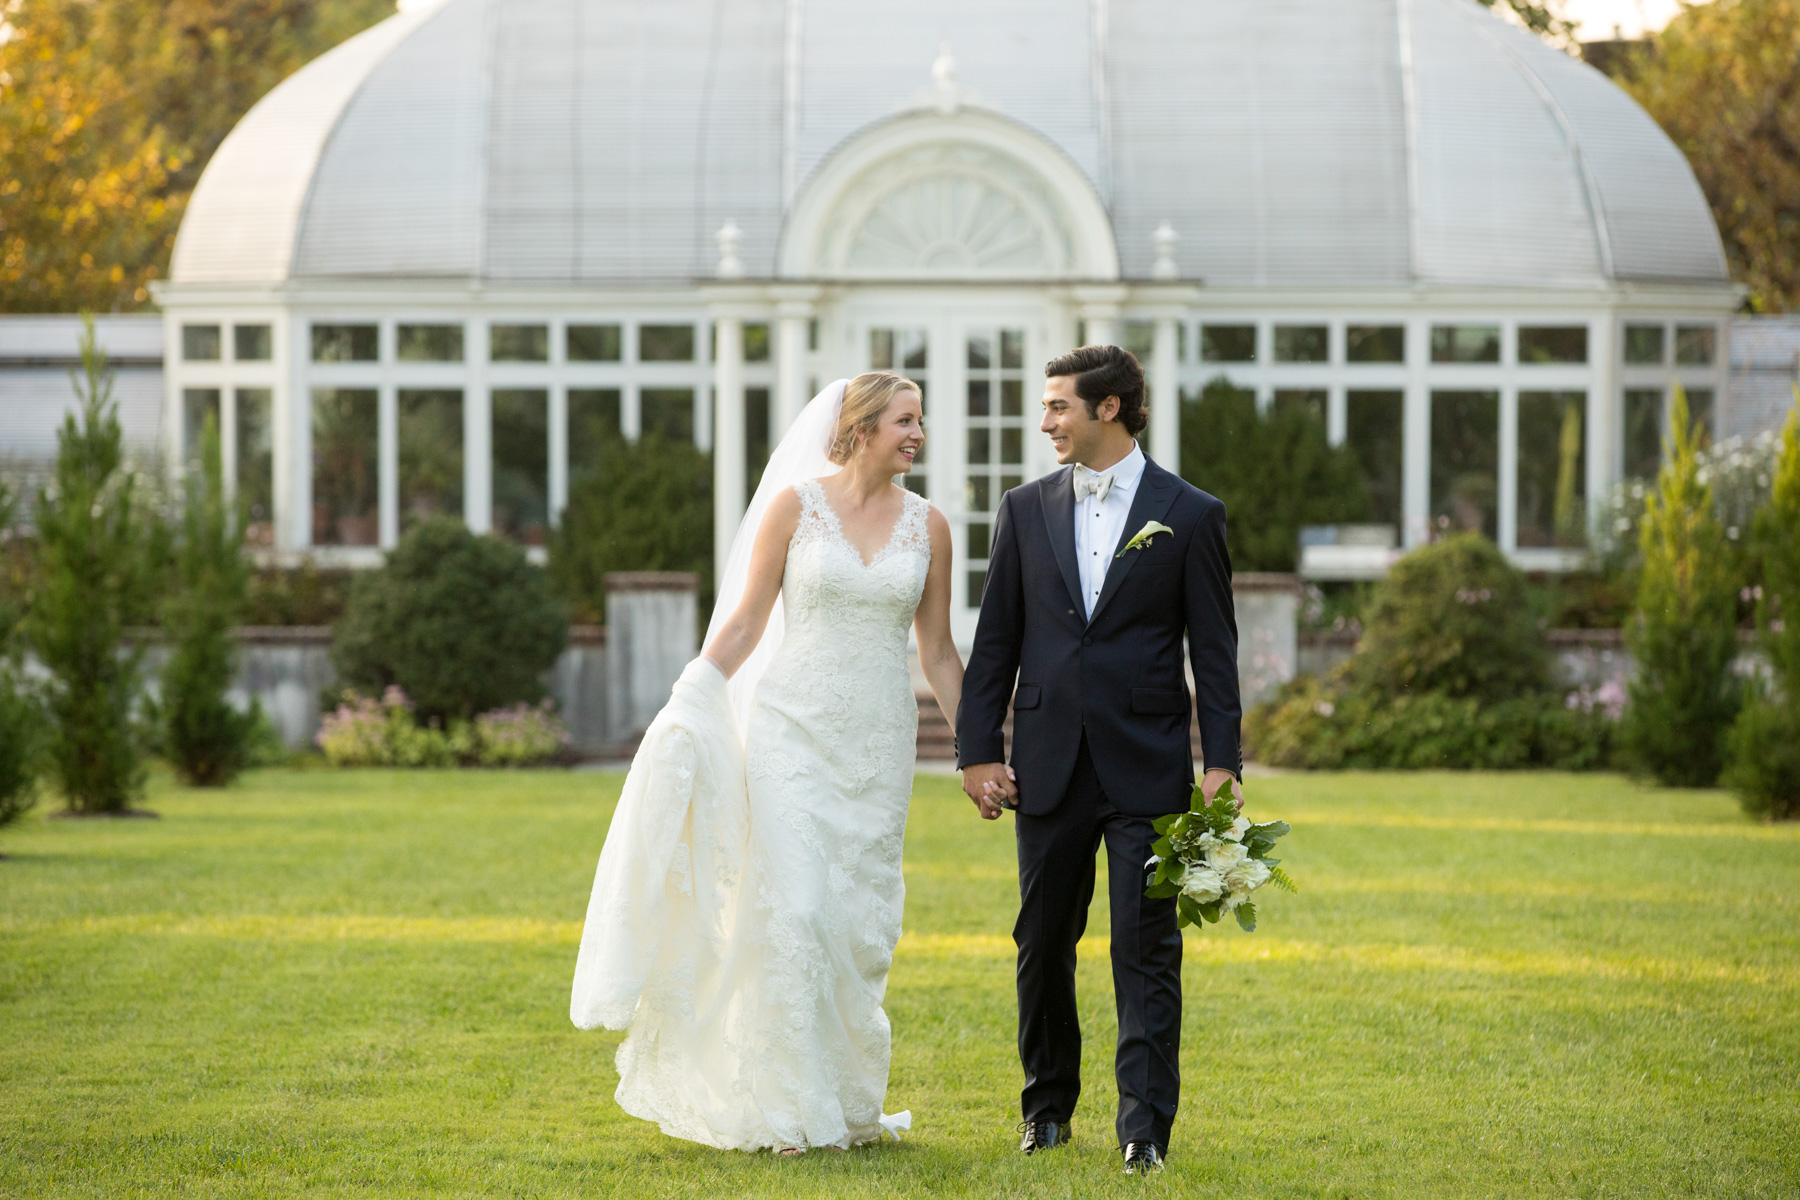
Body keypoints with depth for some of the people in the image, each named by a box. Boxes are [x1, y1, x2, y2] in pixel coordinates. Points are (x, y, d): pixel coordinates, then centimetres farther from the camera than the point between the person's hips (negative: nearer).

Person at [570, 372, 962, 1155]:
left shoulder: (926, 526, 6)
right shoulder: (794, 504, -2)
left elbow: (938, 654, 11)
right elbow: (747, 620, 0)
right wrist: (691, 700, -10)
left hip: (879, 741, 3)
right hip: (794, 728, -3)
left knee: (863, 924, 5)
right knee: (792, 910, -11)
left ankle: (849, 1104, 15)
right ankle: (787, 1108, -5)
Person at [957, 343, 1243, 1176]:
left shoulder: (1189, 516, 0)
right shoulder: (1026, 510, 8)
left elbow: (1214, 650, 0)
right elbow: (995, 640, 9)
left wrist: (1221, 763, -6)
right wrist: (978, 749, 3)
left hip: (1147, 766, -3)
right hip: (1050, 765, 3)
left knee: (1146, 947, -5)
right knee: (1043, 942, 9)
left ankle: (1145, 1128, -5)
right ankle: (1048, 1103, 24)